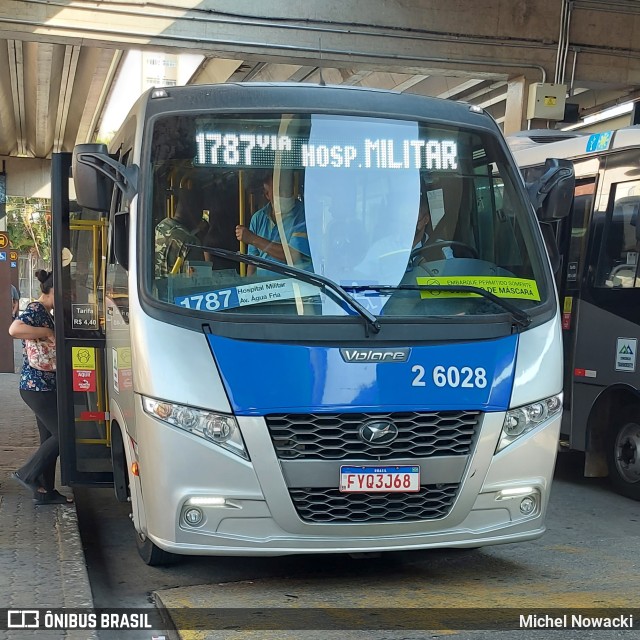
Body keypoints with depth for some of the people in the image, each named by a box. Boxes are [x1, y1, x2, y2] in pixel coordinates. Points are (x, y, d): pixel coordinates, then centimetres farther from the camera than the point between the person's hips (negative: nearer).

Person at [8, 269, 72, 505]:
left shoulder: (44, 312, 16)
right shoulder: (35, 309, -14)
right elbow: (14, 329, -34)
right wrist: (48, 333, -27)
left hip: (44, 387, 10)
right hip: (36, 386, -10)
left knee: (50, 438, 12)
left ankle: (45, 491, 19)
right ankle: (27, 474, 6)